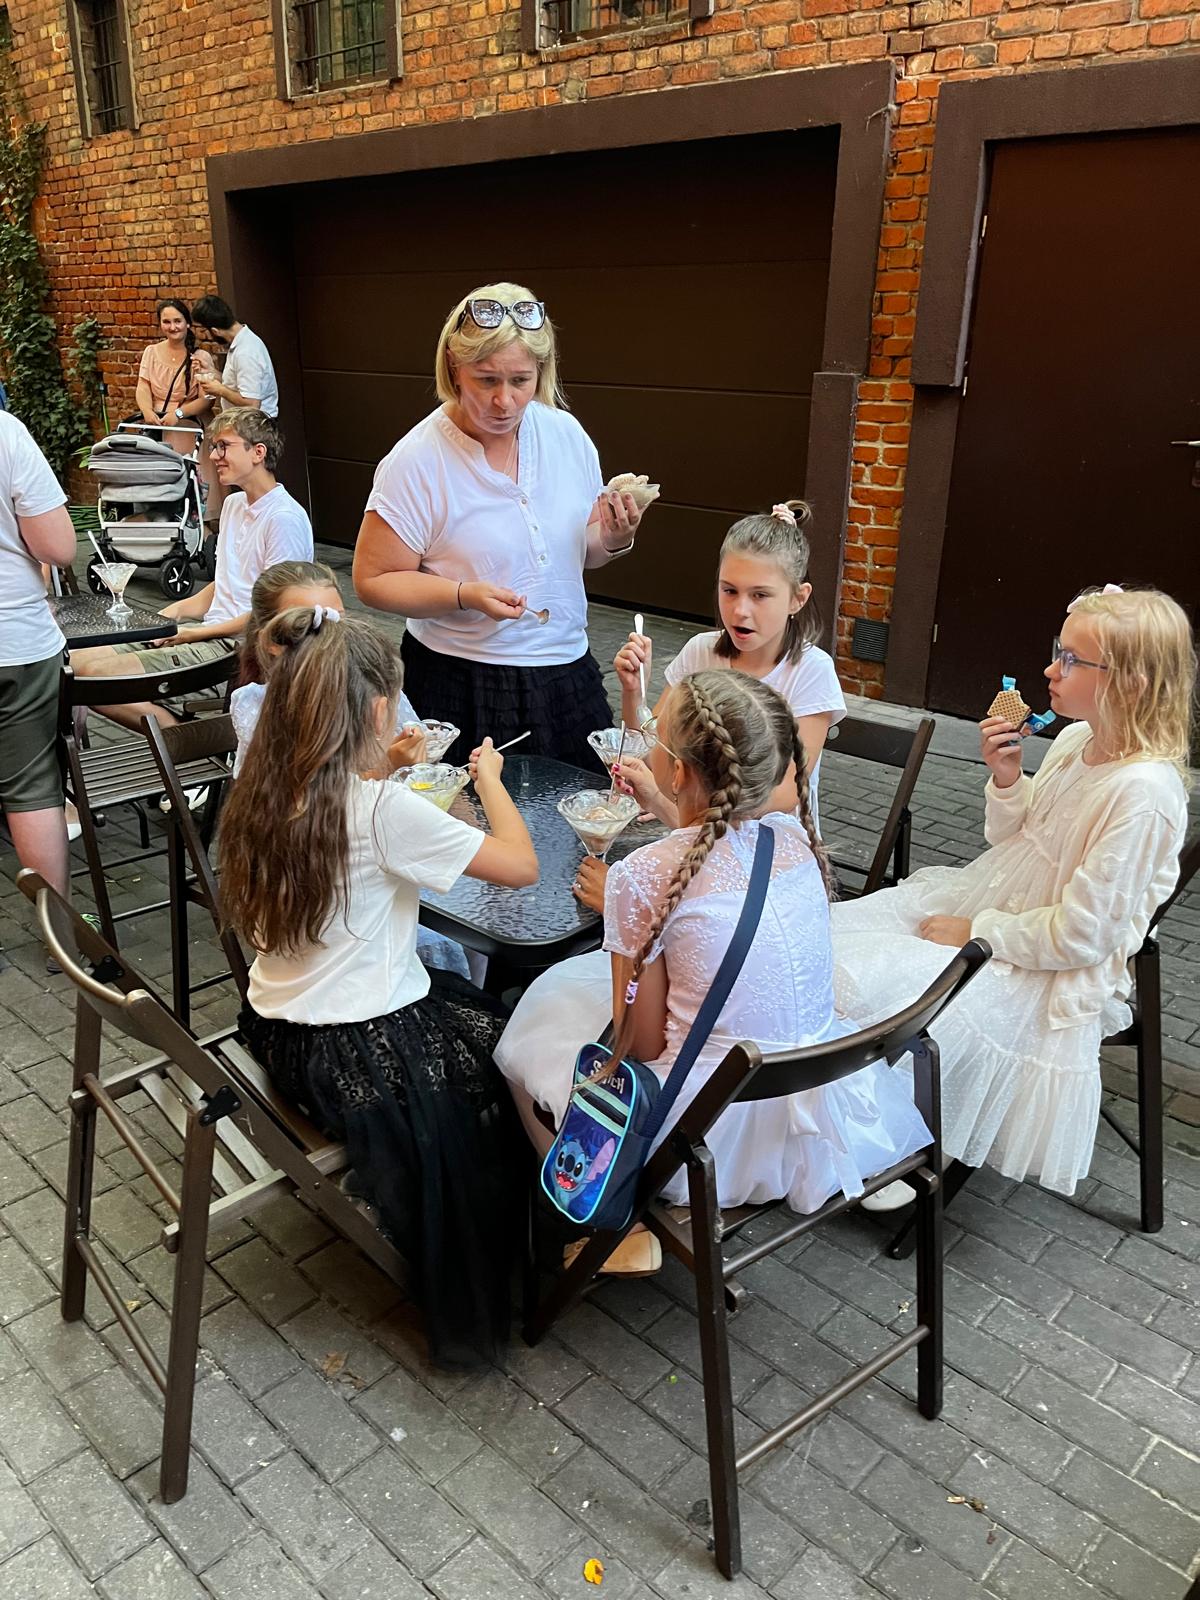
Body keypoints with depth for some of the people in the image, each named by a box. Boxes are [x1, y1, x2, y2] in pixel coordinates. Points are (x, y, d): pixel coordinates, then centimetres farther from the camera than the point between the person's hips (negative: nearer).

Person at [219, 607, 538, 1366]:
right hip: (351, 1054, -8)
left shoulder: (266, 796, -2)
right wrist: (489, 777, -7)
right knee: (503, 1044, 14)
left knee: (462, 993, 24)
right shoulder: (384, 810, -24)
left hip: (276, 1025, 8)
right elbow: (521, 865, -21)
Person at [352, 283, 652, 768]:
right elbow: (373, 580, -12)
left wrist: (613, 539, -10)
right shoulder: (415, 463, -15)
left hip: (568, 673, 5)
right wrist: (464, 596, -26)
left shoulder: (566, 433, 0)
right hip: (463, 689, -5)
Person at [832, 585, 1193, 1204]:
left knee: (869, 989, -21)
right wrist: (1006, 777, -6)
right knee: (834, 933, 0)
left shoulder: (1143, 792, -27)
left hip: (1046, 972, -9)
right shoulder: (1075, 739, -1)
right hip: (985, 899, 9)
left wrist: (975, 933, -16)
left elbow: (1079, 935, -25)